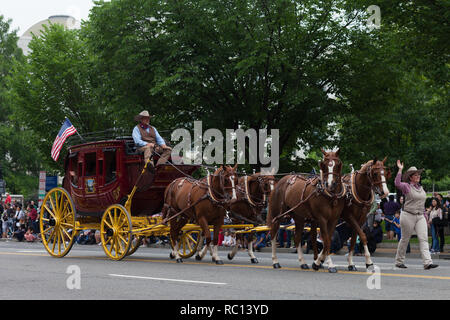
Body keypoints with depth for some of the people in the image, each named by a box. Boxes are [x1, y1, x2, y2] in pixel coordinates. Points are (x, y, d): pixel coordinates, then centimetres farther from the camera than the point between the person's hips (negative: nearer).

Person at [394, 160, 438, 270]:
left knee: (424, 238, -8)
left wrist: (424, 215, 22)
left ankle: (427, 262, -16)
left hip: (420, 216, 6)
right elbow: (397, 183, -28)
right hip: (408, 215, -6)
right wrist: (400, 170, -28)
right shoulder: (406, 186, -6)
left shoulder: (421, 188, 15)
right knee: (405, 239, 5)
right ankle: (399, 261, 20)